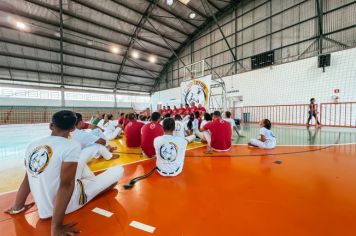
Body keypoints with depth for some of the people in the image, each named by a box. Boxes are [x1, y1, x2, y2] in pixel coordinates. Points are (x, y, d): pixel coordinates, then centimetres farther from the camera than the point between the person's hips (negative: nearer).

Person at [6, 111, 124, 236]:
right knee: (119, 170, 3)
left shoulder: (33, 145, -3)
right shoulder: (72, 146, -24)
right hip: (68, 203, -7)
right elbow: (66, 186, -26)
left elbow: (27, 180, 7)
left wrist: (17, 207, 22)